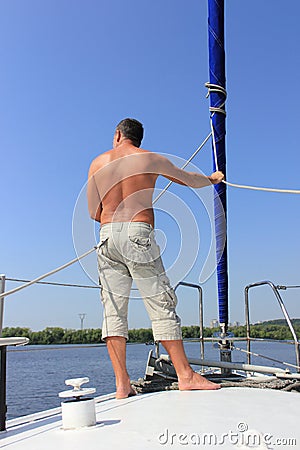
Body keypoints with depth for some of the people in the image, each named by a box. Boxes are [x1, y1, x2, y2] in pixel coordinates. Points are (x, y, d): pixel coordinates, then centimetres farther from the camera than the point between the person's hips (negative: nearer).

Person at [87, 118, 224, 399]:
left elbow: (93, 213, 13)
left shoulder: (98, 162, 14)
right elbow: (189, 179, 25)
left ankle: (122, 384, 2)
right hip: (139, 234, -2)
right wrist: (212, 179, 45)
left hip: (107, 236, 3)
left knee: (113, 310, 3)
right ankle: (185, 375, 6)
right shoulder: (152, 159, 10)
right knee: (161, 306, 2)